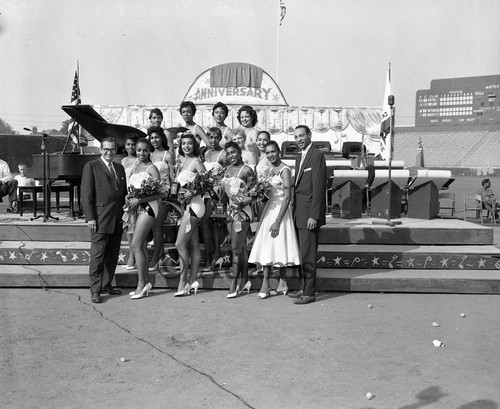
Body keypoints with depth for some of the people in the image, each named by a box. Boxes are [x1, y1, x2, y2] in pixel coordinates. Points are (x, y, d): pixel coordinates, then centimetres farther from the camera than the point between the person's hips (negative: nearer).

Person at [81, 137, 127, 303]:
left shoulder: (120, 168, 18)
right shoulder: (91, 167, 0)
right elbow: (86, 194, -5)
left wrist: (126, 214, 10)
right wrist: (90, 217, -12)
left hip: (117, 220, 6)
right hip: (100, 220, -6)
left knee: (112, 255, 10)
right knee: (97, 255, -4)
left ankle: (106, 285, 22)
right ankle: (95, 290, 3)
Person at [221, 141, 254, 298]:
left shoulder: (246, 170, -8)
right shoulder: (228, 169, 13)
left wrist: (243, 201, -23)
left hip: (242, 211, -7)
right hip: (231, 211, 7)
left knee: (236, 248, -8)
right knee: (241, 247, 12)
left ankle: (234, 284, -6)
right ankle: (245, 280, 19)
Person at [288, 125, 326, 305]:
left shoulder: (317, 155, -10)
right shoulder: (299, 158, 18)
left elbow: (319, 187, -16)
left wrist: (313, 215, -19)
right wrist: (295, 211, 13)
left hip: (309, 213, -9)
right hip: (299, 213, 9)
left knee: (308, 255, -5)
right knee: (300, 253, 13)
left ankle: (309, 293, 2)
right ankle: (303, 288, 22)